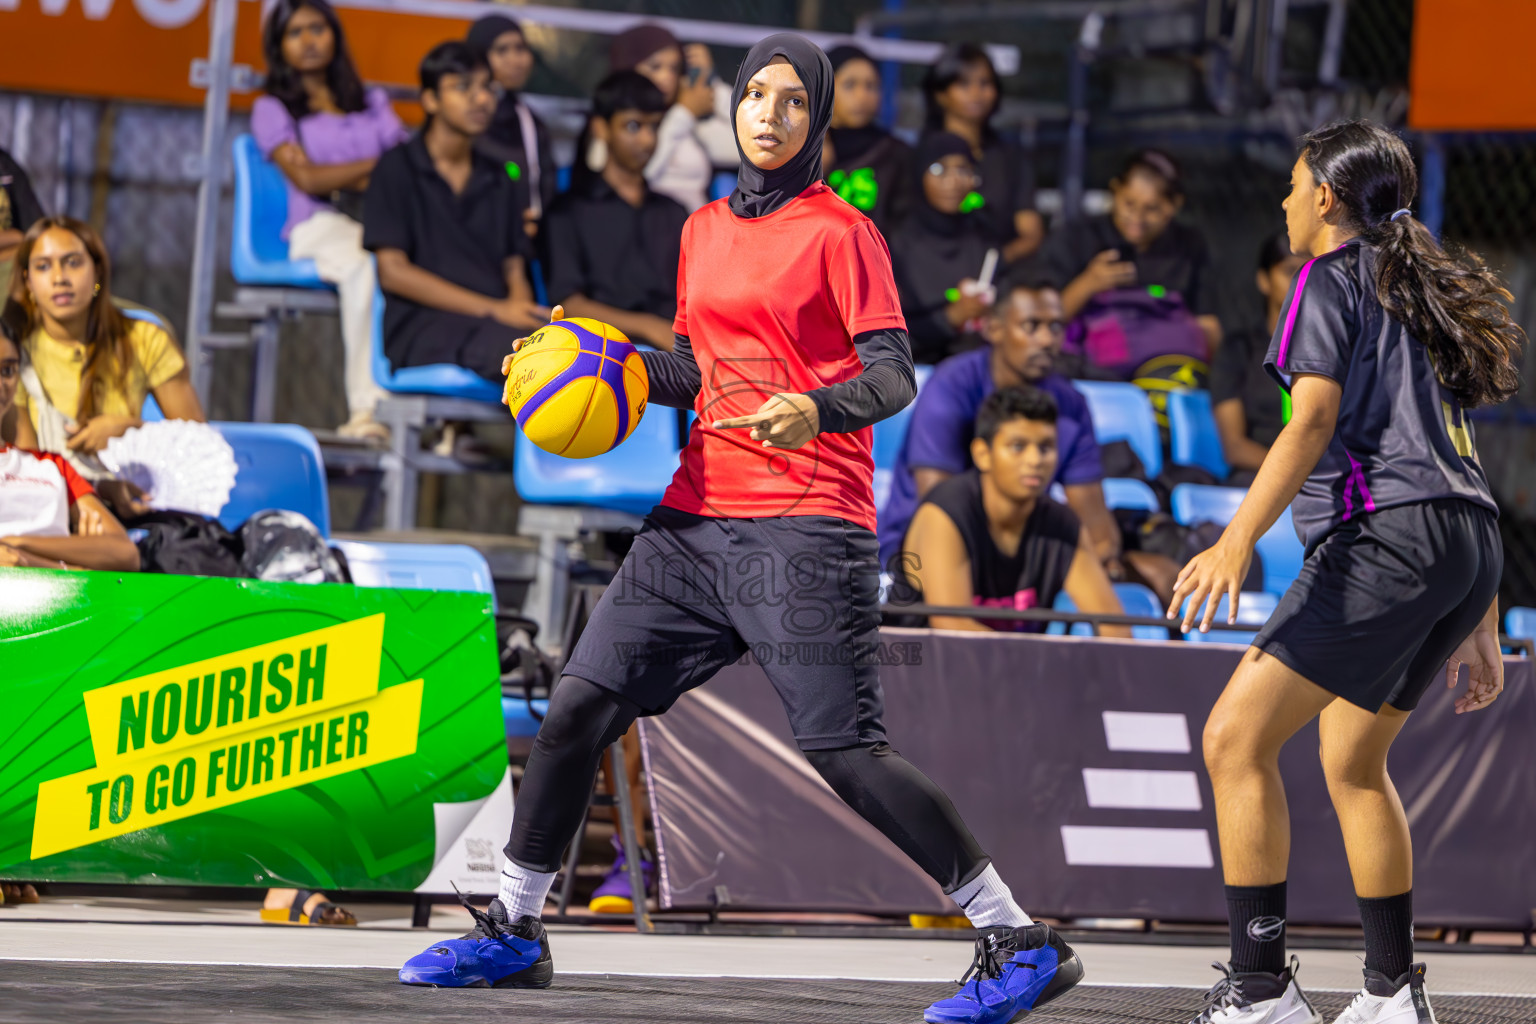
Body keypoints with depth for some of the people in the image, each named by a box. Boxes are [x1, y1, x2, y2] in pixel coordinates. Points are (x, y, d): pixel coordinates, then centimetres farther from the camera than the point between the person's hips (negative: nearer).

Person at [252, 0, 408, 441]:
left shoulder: (373, 104, 30)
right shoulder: (272, 109, 19)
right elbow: (307, 179, 2)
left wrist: (348, 180, -4)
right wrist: (376, 165, 5)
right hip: (320, 225, -3)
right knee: (364, 267, -42)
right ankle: (369, 402, -45)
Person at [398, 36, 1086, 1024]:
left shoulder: (840, 231, -3)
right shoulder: (704, 229, 17)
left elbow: (894, 376, -10)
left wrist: (818, 409, -29)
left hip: (806, 525, -7)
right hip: (699, 515, 7)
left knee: (846, 752, -14)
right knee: (580, 704, 2)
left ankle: (1023, 943, -6)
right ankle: (515, 930, 17)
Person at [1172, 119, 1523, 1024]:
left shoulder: (1331, 278, 2)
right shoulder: (1423, 290, 26)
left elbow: (1314, 418, -14)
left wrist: (1239, 539, -25)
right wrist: (1480, 625, 27)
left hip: (1388, 535, -9)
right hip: (1471, 544, 9)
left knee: (1238, 739, -9)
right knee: (1352, 760, 22)